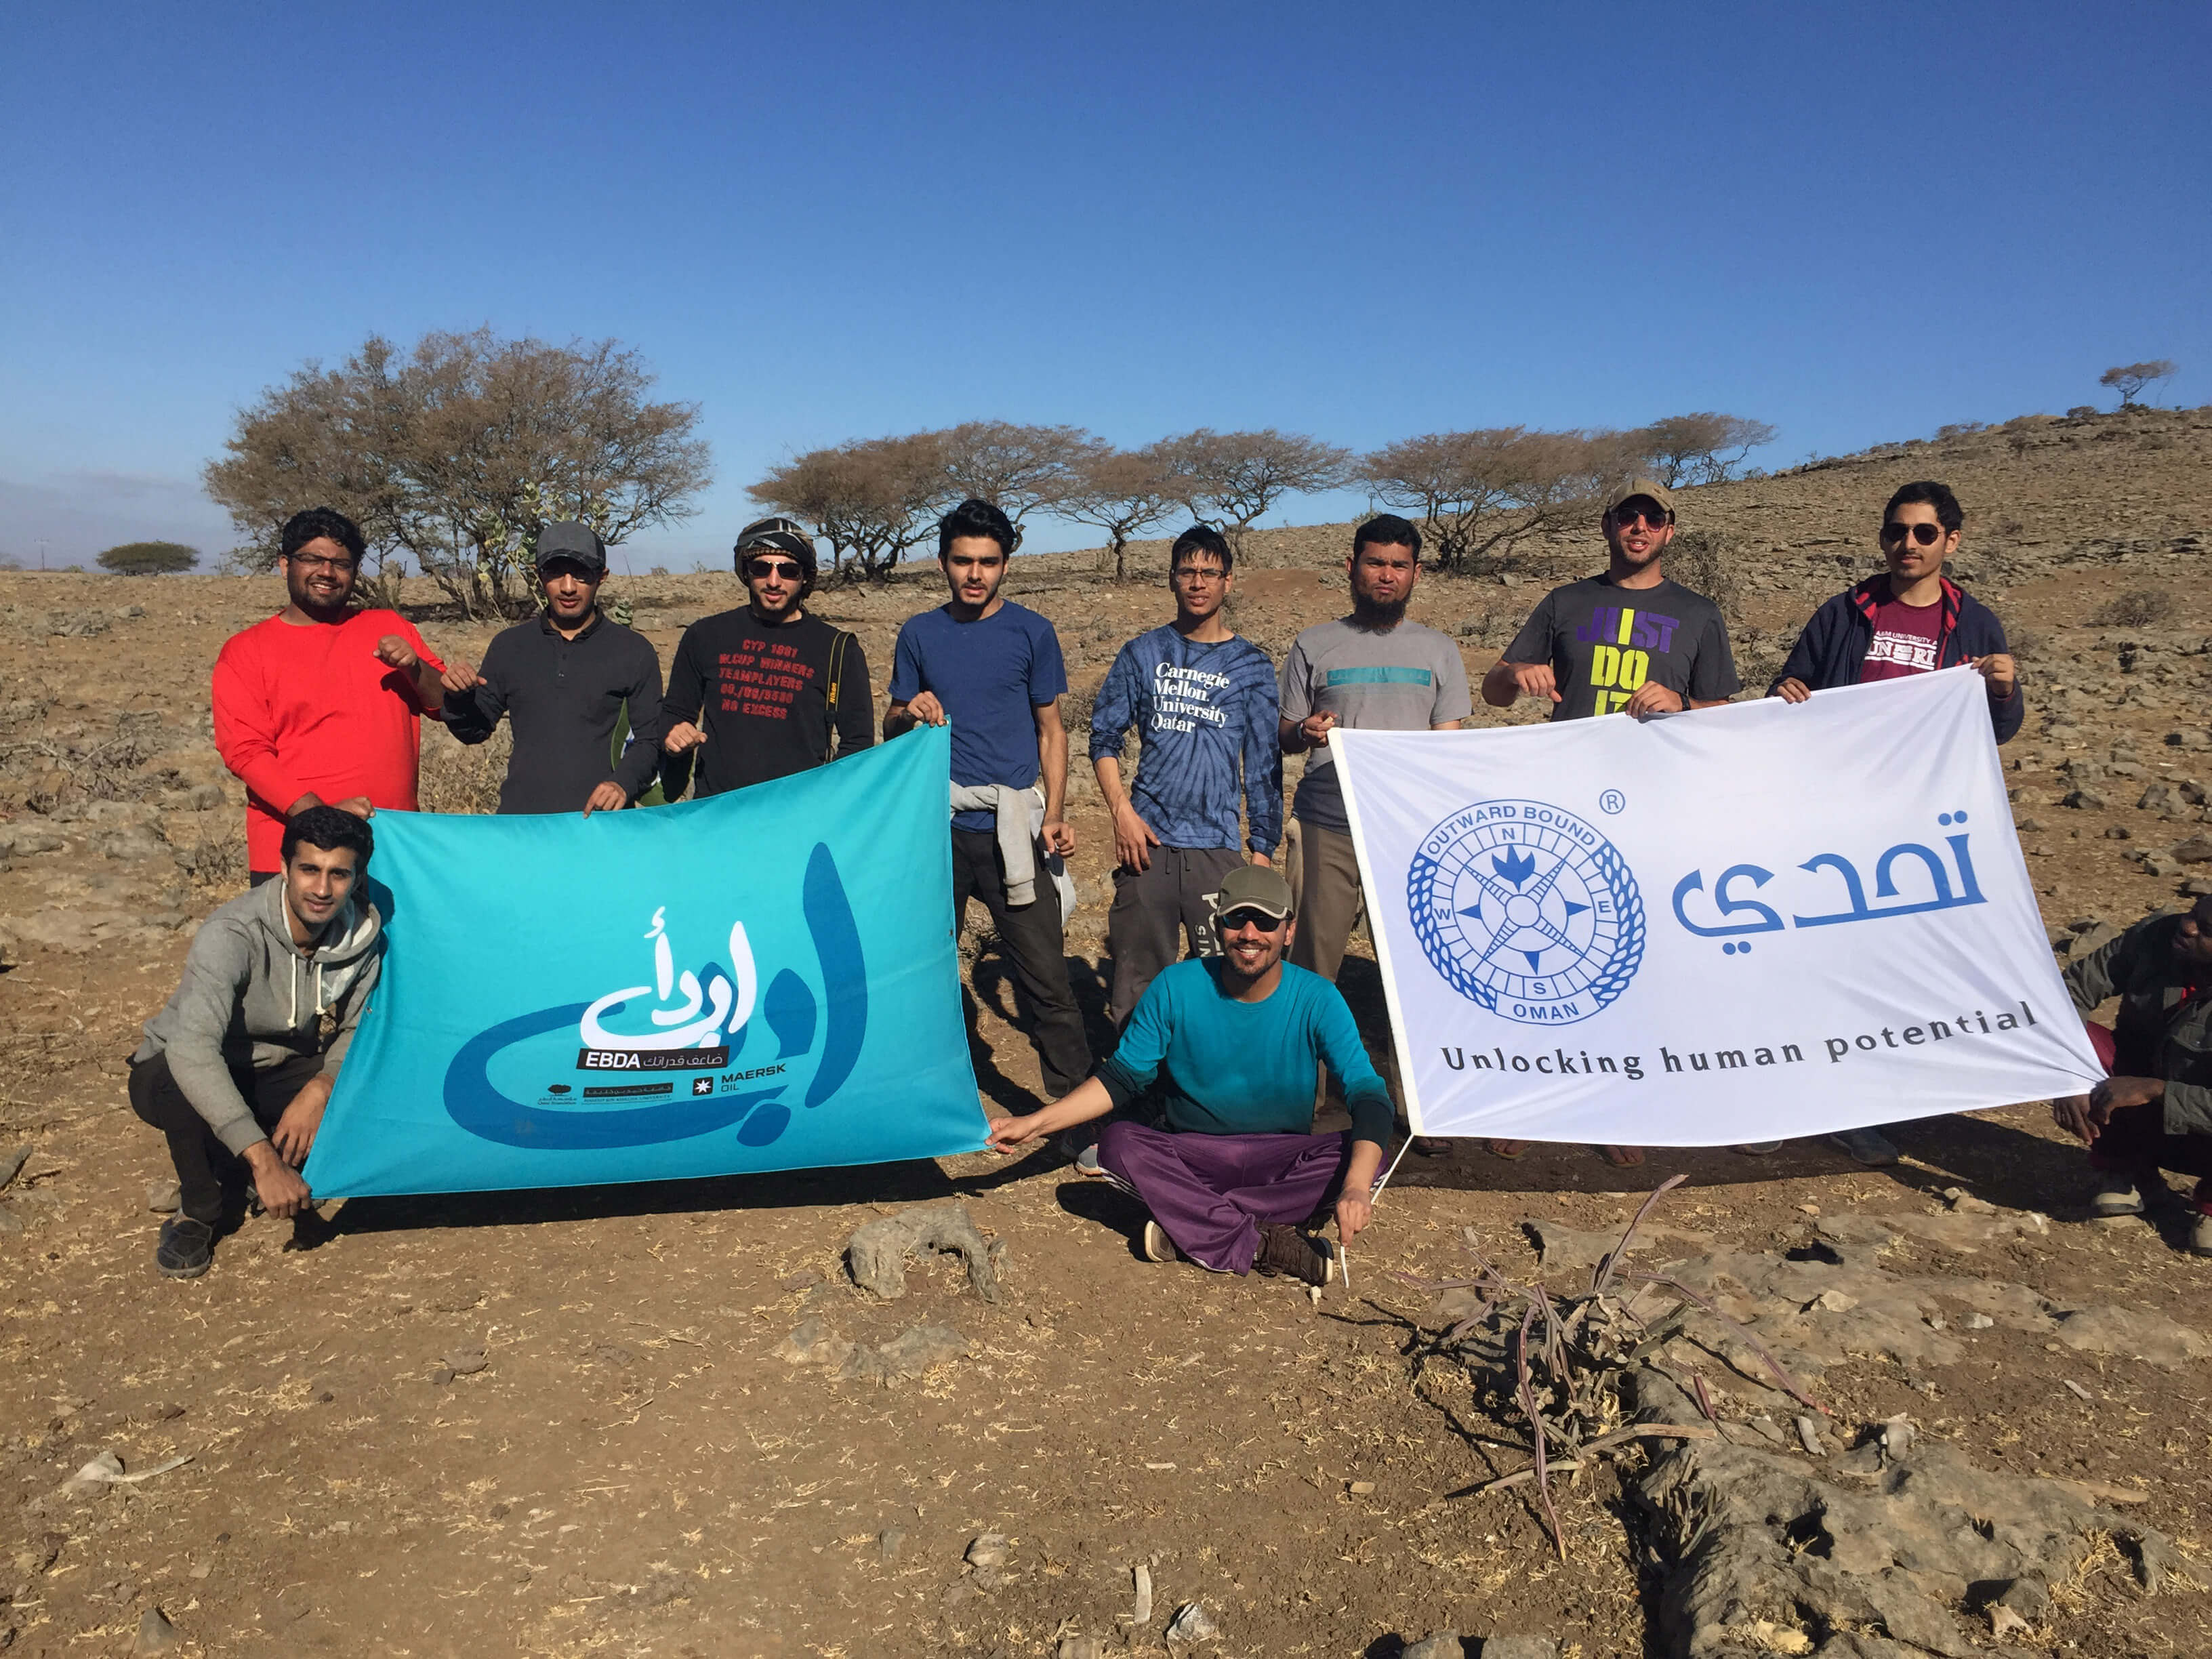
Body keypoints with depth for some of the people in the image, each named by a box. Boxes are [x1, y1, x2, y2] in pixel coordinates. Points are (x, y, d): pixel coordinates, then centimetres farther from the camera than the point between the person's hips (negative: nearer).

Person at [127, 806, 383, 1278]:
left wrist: (321, 1086, -28)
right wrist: (263, 1159, -51)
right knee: (185, 1082, -39)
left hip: (277, 1074, 5)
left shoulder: (363, 934, -16)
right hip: (177, 1072, -4)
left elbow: (354, 1032, -3)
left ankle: (231, 1171, 5)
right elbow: (192, 1046, -44)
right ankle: (197, 1213, -9)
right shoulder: (232, 935, -32)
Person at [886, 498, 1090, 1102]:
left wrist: (1054, 815, -5)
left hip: (1010, 828, -2)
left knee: (1046, 978, -5)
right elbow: (891, 729, 14)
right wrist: (908, 715, -11)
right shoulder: (919, 634, 8)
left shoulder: (1031, 632, 3)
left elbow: (1050, 728, 6)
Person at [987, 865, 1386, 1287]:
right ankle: (1264, 1246, -30)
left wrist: (1356, 1188, -40)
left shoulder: (1317, 999, -13)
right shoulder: (1176, 988, -9)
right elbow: (1123, 1077, -1)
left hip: (1282, 1161, 0)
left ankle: (1188, 1228, -27)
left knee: (1361, 1156, -30)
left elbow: (1369, 1095, -22)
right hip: (1190, 1155, 1)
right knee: (1118, 1142, -28)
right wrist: (1035, 1123, -12)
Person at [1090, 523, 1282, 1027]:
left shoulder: (1251, 666, 8)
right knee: (1137, 975, 5)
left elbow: (1263, 765, 8)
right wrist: (1122, 811, -6)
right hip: (1147, 838, 0)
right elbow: (1104, 737, 8)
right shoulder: (1142, 655, 8)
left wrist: (1263, 849, 5)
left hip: (1217, 844, 0)